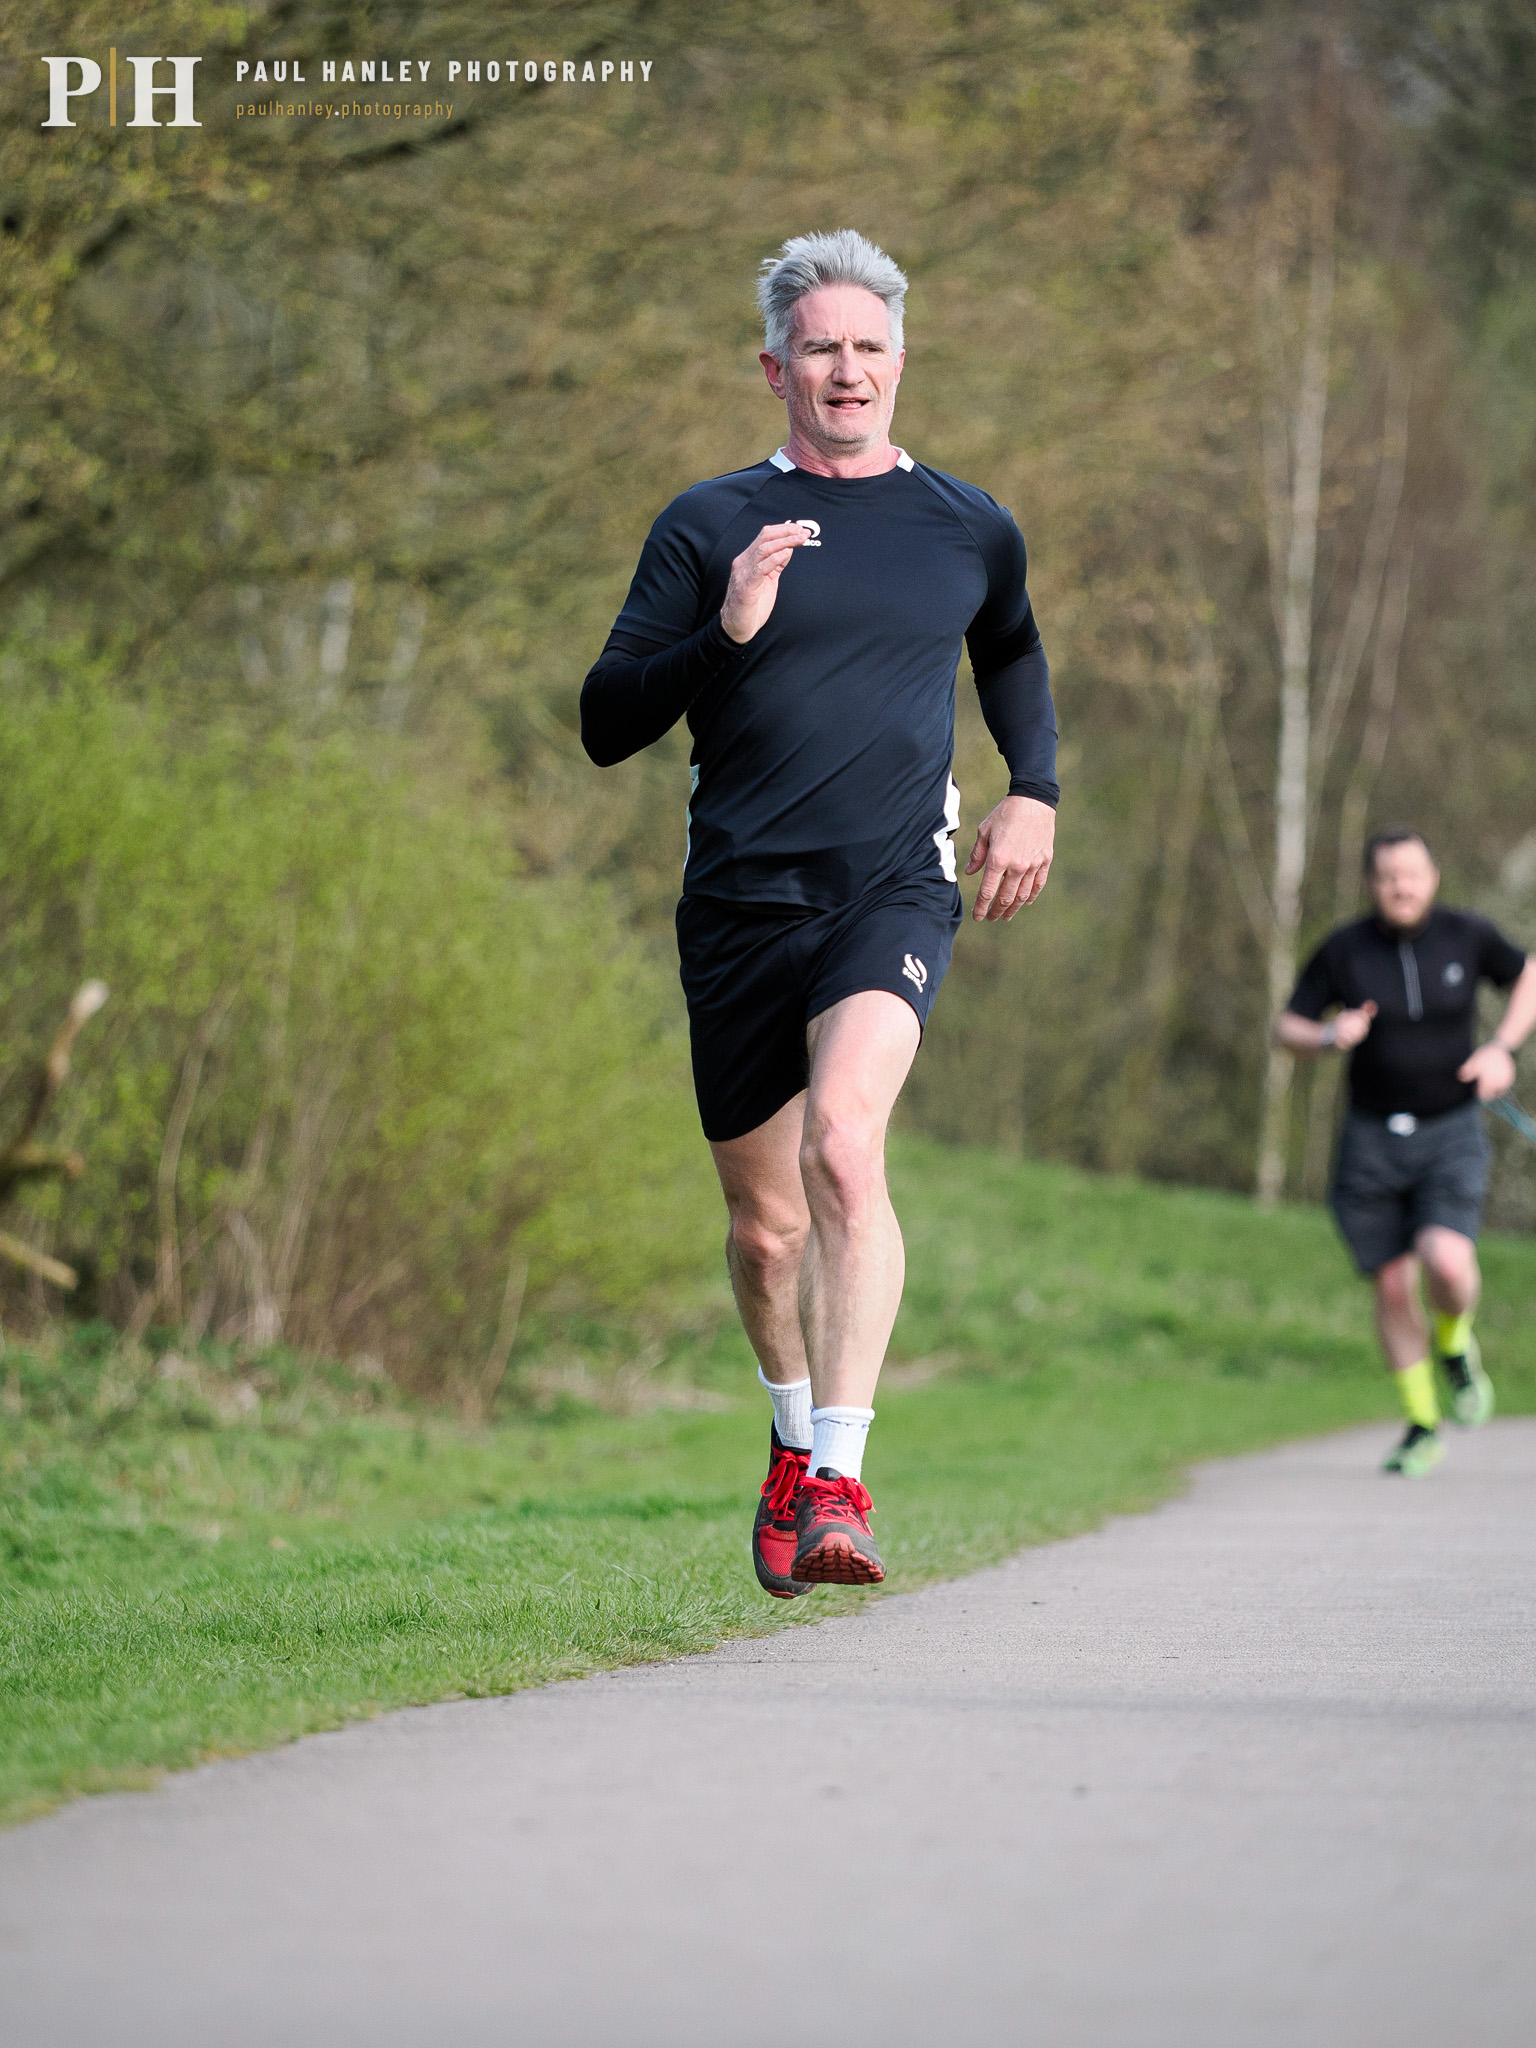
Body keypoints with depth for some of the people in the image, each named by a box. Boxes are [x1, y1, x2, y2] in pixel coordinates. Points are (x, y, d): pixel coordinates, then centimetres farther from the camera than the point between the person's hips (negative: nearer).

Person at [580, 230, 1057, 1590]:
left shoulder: (969, 530, 10)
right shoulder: (710, 527, 4)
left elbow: (1012, 653, 33)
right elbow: (606, 725, 0)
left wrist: (1034, 794, 19)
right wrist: (724, 633, -15)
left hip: (894, 892, -1)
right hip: (739, 904, 1)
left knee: (844, 1143, -27)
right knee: (766, 1226, 8)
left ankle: (838, 1483, -29)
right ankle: (798, 1439, 38)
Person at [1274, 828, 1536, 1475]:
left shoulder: (1466, 935, -4)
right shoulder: (1343, 949, -5)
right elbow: (1286, 1029, 1)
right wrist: (1329, 1036, -21)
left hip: (1451, 1135, -1)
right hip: (1372, 1138, 1)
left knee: (1448, 1264, -23)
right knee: (1392, 1288, 3)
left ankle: (1454, 1342, 12)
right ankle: (1422, 1427, 21)